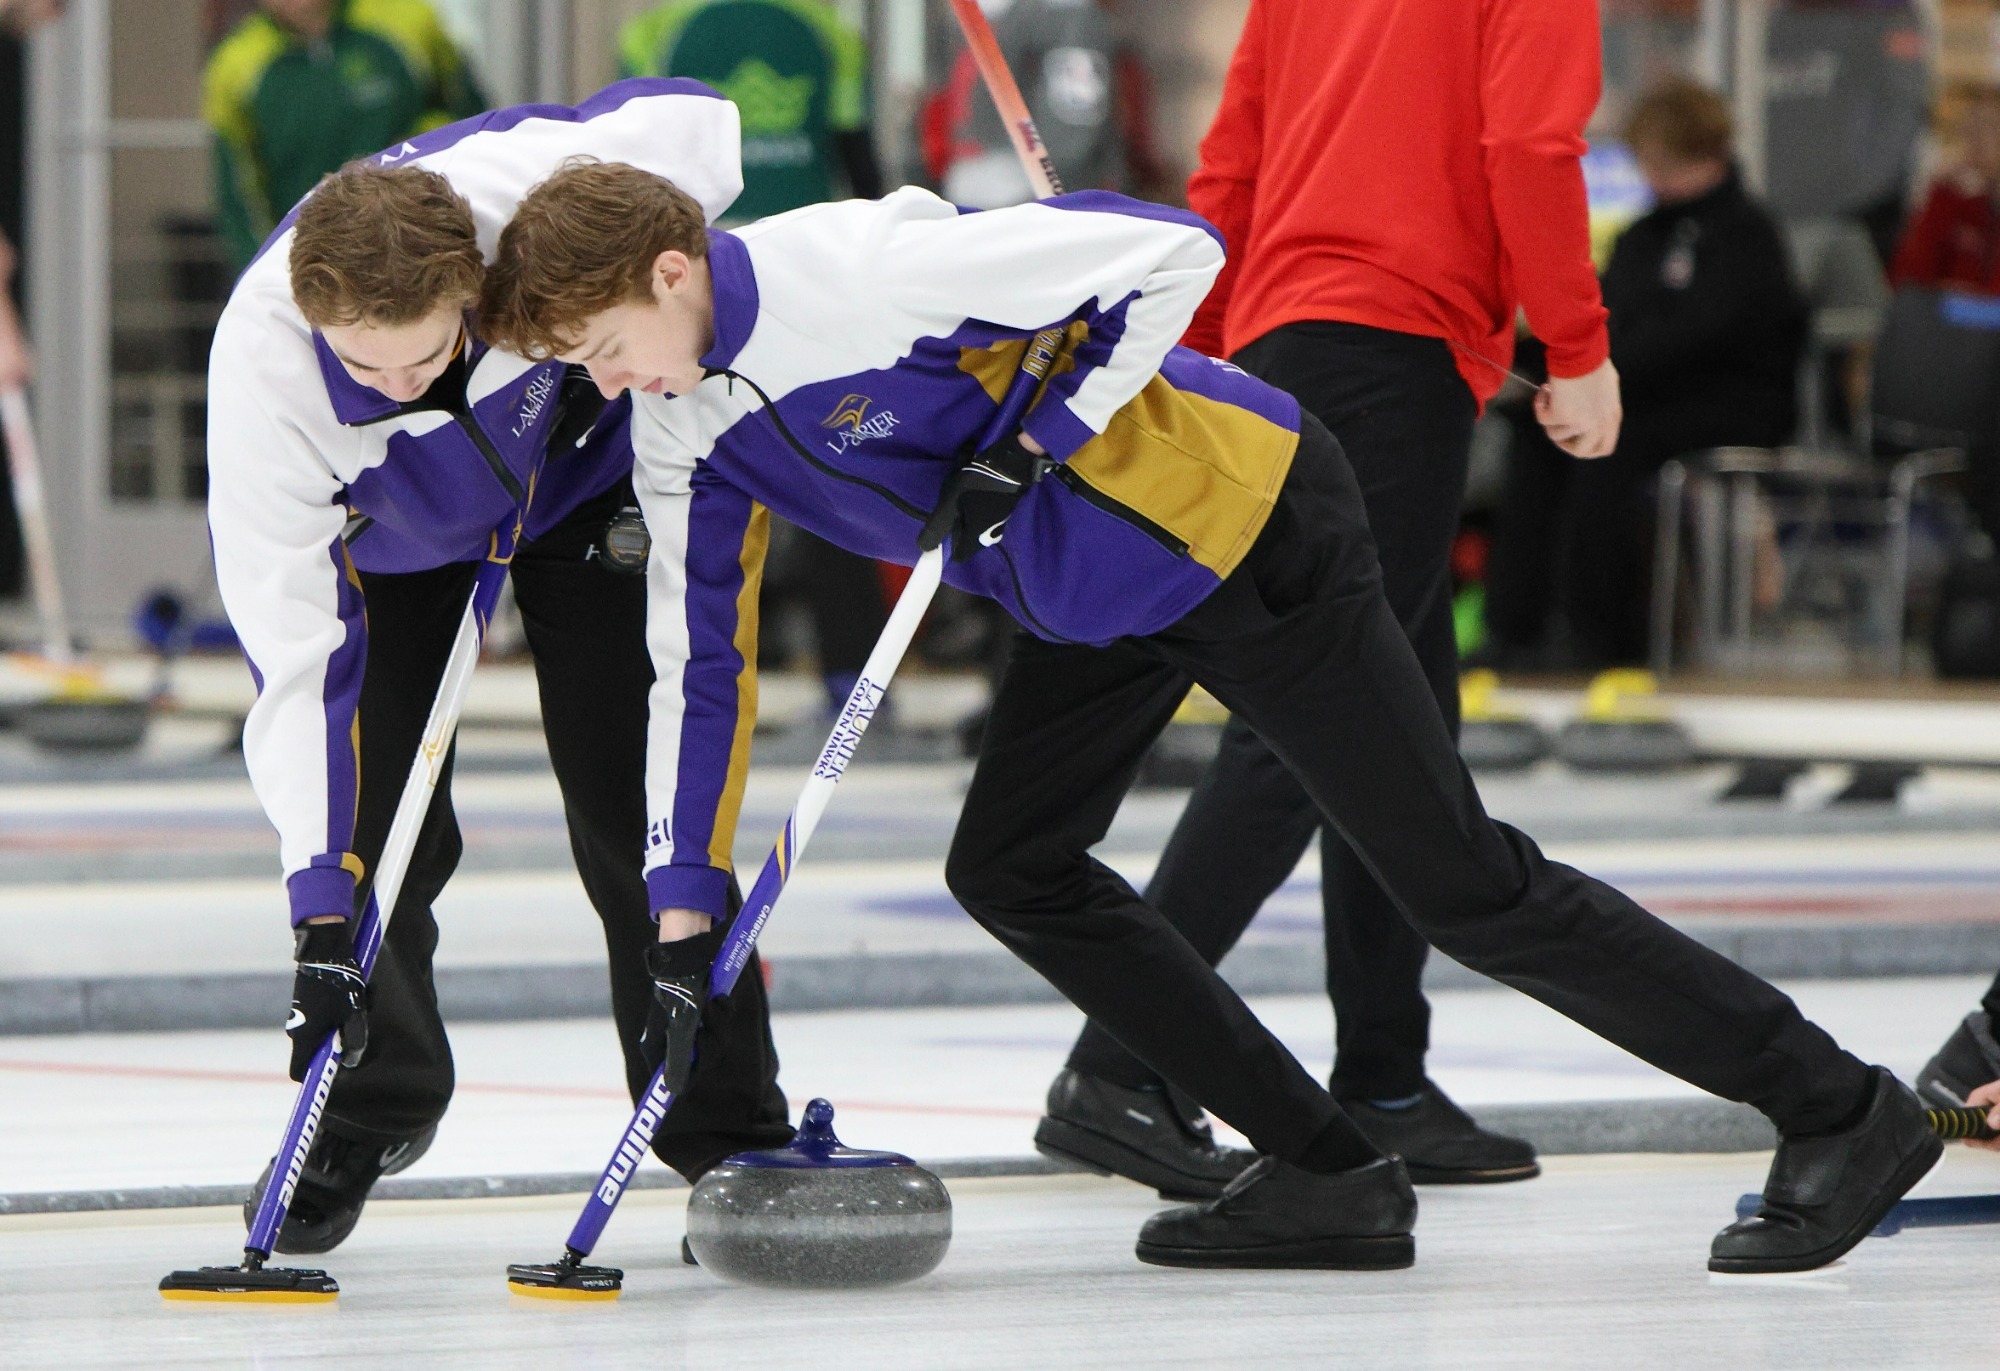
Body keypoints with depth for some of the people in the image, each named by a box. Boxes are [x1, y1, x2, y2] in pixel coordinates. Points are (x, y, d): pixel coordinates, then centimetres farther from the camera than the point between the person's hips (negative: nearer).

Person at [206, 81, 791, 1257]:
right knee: (378, 819, -7)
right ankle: (366, 1114, 18)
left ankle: (727, 1134, 1)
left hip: (586, 472, 0)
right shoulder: (262, 362, -40)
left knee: (635, 798, -9)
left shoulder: (538, 185, -42)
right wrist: (319, 905, -39)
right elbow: (291, 647, -36)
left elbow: (700, 123, -20)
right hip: (388, 530, 0)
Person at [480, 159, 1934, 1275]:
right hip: (1098, 595, 9)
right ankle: (1328, 1176, 8)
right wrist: (680, 902, 2)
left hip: (1243, 527, -9)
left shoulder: (862, 269, -29)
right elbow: (698, 659, 7)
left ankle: (1838, 1108, 0)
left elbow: (1168, 251, -28)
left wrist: (1031, 446, -25)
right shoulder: (683, 427, -1)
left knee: (1459, 883, -8)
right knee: (1010, 870, 4)